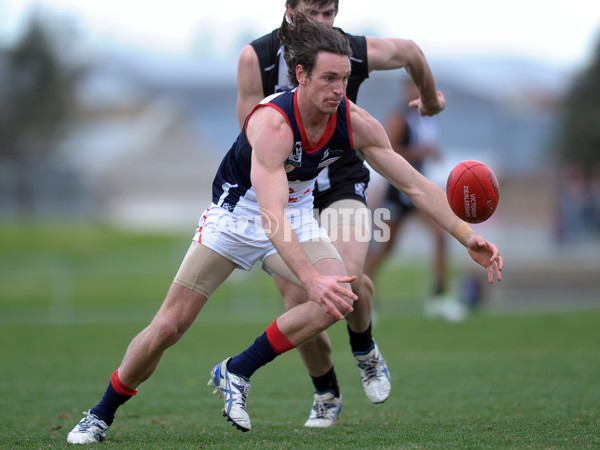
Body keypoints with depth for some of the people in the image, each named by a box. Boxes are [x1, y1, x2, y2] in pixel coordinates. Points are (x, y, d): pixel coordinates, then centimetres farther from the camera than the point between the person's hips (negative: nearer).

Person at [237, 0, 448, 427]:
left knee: (348, 276, -27)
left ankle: (366, 351, 7)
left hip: (342, 184, -1)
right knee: (298, 303, -8)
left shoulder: (358, 51, -11)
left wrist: (432, 100, 28)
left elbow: (410, 51, 11)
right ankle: (326, 395, 20)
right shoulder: (256, 57, -14)